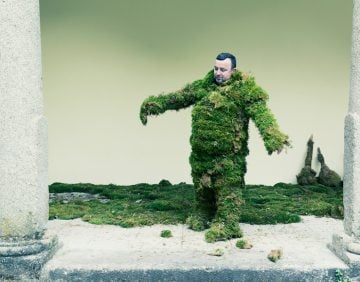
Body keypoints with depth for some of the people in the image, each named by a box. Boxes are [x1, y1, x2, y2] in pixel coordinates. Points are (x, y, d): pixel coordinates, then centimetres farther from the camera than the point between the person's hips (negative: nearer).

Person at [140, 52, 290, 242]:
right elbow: (178, 97, 15)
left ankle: (227, 225, 5)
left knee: (228, 189, -3)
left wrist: (273, 138, -35)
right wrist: (154, 104, 11)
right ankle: (203, 216, 36)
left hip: (229, 154, -6)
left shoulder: (245, 89, -10)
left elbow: (261, 114, -21)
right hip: (201, 151, 7)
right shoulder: (203, 86, 8)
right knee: (202, 186, 19)